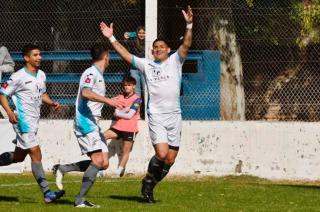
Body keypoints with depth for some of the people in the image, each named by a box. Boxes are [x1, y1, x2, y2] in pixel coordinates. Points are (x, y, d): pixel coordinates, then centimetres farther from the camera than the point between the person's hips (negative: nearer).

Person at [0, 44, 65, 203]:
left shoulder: (41, 75, 11)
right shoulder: (18, 77, -12)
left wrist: (51, 103, 6)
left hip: (34, 121, 9)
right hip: (23, 121, -9)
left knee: (19, 157, 15)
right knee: (36, 154, -13)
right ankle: (47, 193, -16)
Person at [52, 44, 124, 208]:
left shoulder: (99, 75, 21)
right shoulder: (91, 73, -10)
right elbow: (85, 92, -28)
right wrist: (108, 100, -37)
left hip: (94, 124, 10)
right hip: (86, 122, -10)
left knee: (104, 163, 2)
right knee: (98, 159, -18)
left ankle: (62, 169, 11)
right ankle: (80, 200, -17)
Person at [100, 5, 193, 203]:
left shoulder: (175, 61, 7)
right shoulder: (146, 64, 9)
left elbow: (186, 45, -7)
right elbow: (126, 54, 10)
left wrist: (189, 25, -20)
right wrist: (112, 38, 5)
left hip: (174, 116, 2)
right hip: (156, 116, -2)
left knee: (170, 160, 3)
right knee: (162, 153, -18)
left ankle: (150, 186, 23)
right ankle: (148, 181, 7)